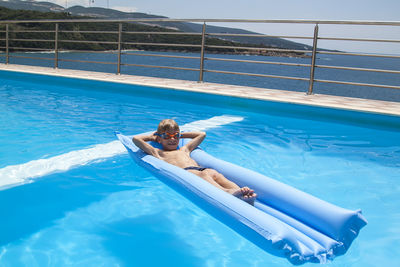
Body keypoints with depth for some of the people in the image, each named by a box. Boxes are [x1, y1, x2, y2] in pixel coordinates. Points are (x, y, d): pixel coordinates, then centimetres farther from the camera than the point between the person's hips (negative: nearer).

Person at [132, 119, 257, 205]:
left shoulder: (184, 150, 42)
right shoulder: (158, 152, 28)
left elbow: (202, 134, 53)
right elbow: (136, 139, 23)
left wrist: (181, 135, 53)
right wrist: (152, 136, 40)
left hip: (198, 168, 5)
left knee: (214, 173, -31)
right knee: (204, 174, -37)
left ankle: (240, 192, -60)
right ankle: (226, 192, -68)